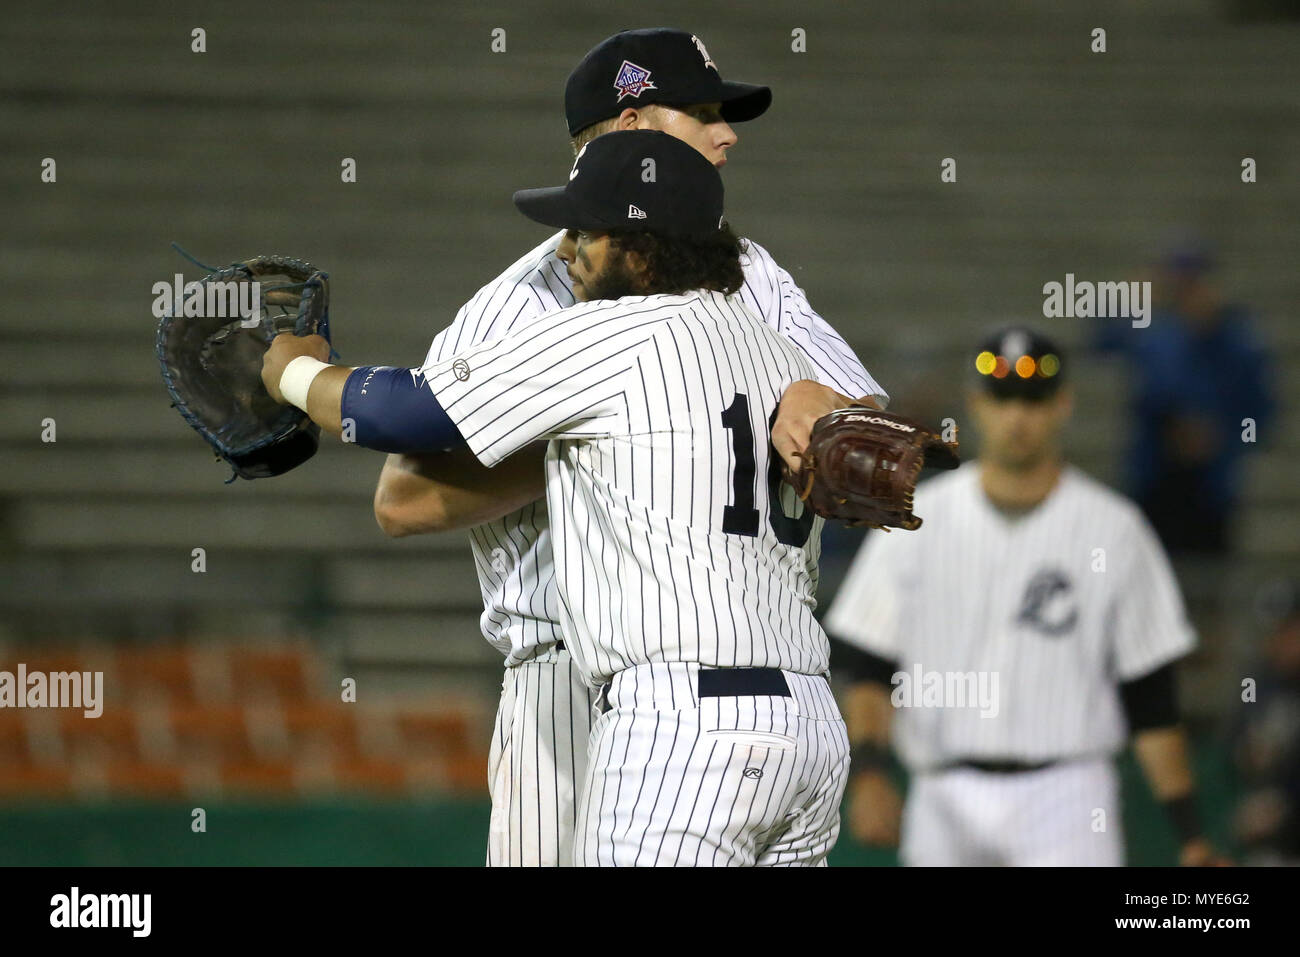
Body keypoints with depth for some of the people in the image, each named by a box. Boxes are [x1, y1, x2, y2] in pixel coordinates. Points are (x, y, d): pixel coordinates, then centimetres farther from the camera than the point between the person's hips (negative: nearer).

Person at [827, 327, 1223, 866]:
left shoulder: (1113, 530, 3)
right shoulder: (919, 521, 6)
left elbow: (1150, 700, 4)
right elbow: (872, 672, 5)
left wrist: (1190, 836, 0)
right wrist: (869, 775, -11)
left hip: (1064, 800, -2)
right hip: (944, 800, 3)